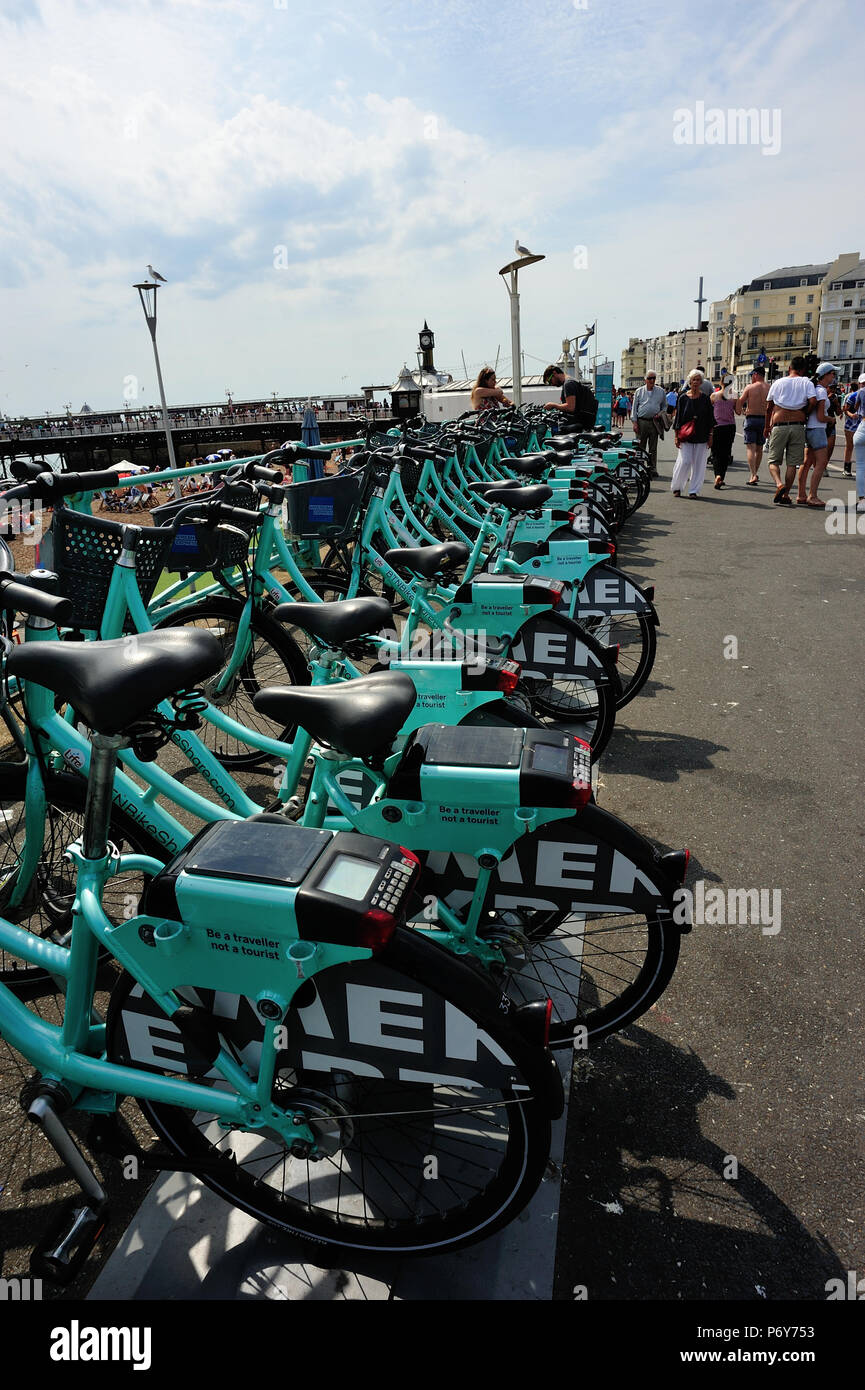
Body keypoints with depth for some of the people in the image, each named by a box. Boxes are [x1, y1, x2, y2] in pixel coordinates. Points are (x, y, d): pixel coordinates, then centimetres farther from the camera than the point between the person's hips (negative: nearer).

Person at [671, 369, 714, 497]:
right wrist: (677, 436, -2)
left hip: (702, 436, 2)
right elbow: (678, 418, 4)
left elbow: (710, 419, 7)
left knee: (698, 463, 1)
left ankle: (694, 490, 10)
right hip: (686, 436, -1)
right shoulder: (683, 398, 2)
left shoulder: (705, 398, 5)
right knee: (684, 461, -9)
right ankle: (676, 487, 9)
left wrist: (710, 436, 2)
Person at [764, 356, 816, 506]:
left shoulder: (777, 383, 7)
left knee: (773, 460, 7)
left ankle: (779, 484, -20)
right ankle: (785, 496, 5)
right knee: (792, 463, 6)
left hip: (778, 426, 0)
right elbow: (813, 401, -10)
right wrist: (805, 414, 9)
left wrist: (767, 426, 21)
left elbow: (768, 407, 10)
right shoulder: (806, 382, 3)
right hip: (797, 427, 0)